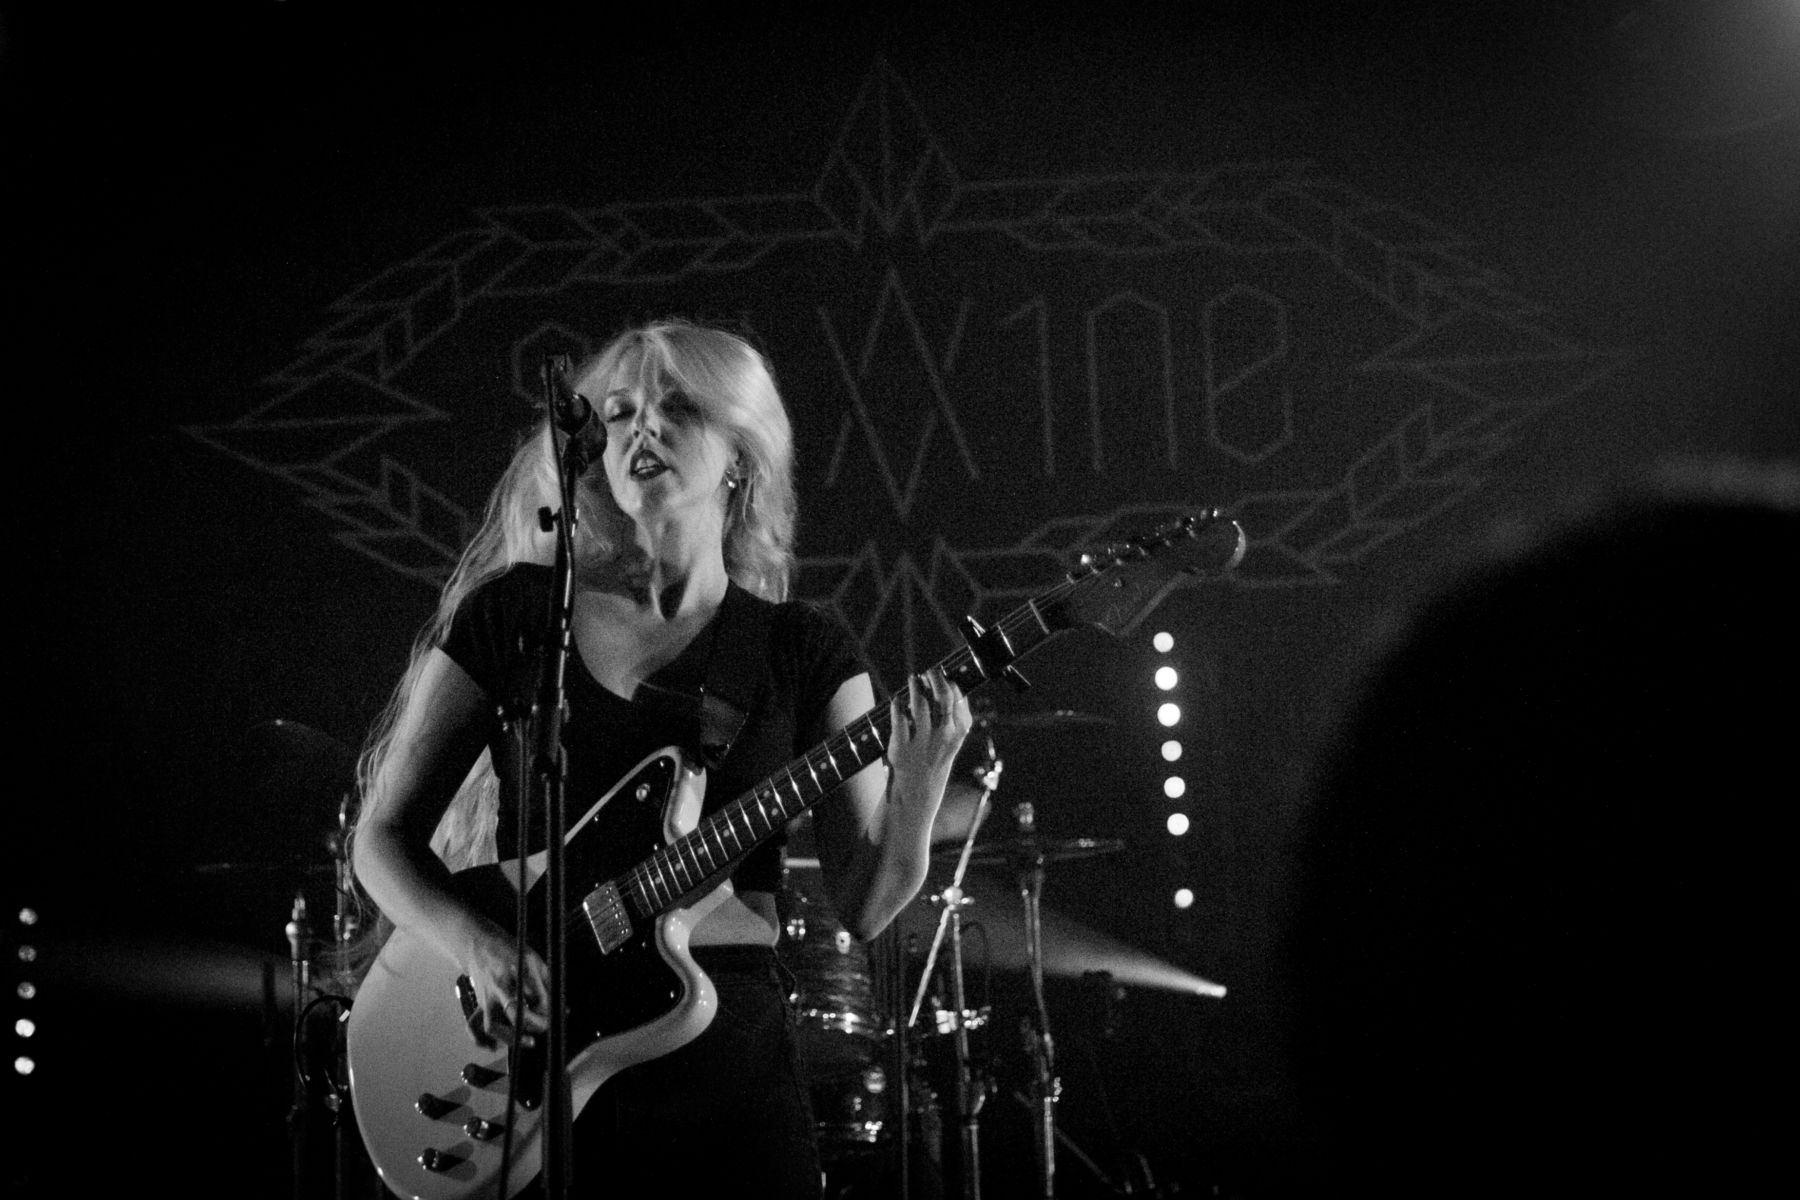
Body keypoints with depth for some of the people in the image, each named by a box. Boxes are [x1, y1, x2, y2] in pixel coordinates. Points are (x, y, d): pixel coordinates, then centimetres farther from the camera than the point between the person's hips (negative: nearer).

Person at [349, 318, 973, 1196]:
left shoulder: (801, 652, 5)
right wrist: (478, 945, -12)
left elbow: (864, 906, 0)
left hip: (725, 1038, 1)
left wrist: (919, 783, -19)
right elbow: (384, 836, 6)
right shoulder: (512, 611, 4)